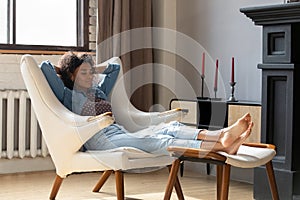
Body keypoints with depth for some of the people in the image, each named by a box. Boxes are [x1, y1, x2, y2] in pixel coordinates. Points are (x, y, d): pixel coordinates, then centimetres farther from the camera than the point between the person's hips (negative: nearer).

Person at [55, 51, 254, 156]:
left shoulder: (98, 91, 31)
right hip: (103, 141, -9)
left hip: (122, 135, 9)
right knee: (155, 141, -30)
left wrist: (95, 68, 34)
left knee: (170, 127, -18)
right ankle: (221, 145, -49)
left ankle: (222, 135, -42)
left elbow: (115, 67, 43)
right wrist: (63, 70, 17)